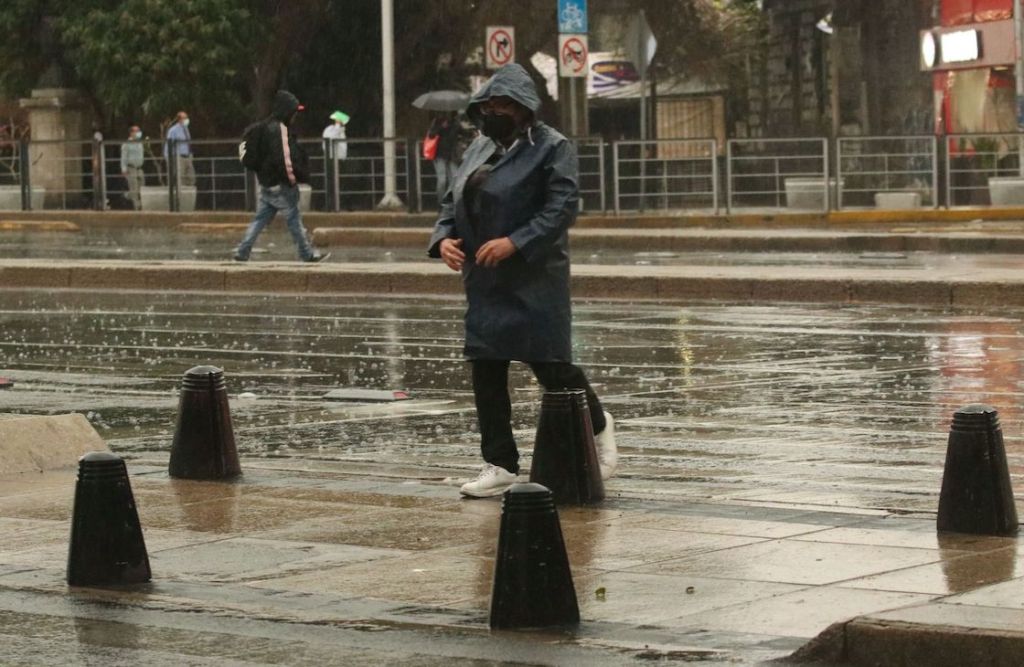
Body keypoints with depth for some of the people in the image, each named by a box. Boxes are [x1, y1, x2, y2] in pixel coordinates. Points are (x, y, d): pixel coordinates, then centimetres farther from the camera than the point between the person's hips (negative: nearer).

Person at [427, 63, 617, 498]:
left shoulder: (551, 148, -6)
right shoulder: (480, 148, 16)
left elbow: (561, 207, -16)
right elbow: (453, 201, 19)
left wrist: (515, 242, -23)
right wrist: (444, 238, -2)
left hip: (535, 281, -7)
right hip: (485, 282, 7)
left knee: (550, 365, -4)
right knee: (486, 372, 5)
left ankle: (598, 427, 24)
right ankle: (500, 465, 13)